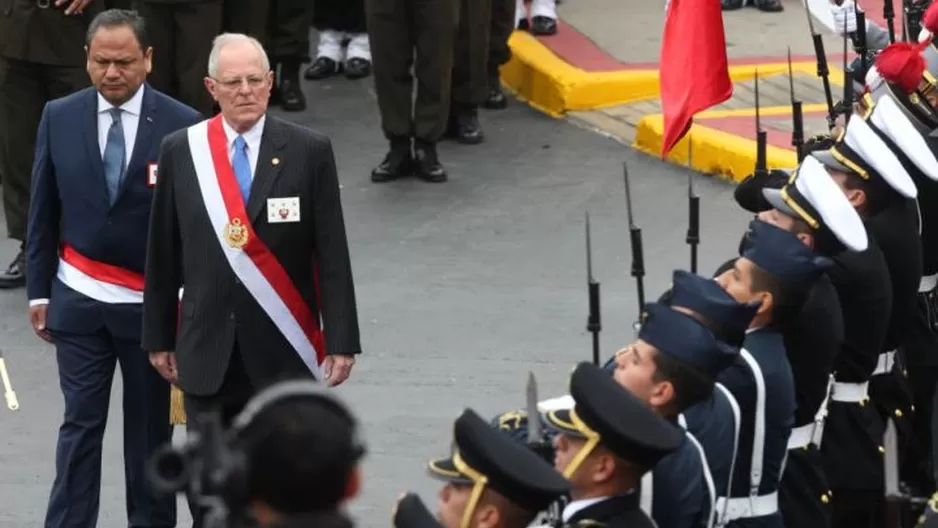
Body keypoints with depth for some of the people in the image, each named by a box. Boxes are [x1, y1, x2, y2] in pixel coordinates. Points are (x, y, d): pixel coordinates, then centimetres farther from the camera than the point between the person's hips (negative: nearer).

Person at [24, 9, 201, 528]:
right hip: (79, 299, 1)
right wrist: (39, 290, 4)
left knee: (150, 426, 9)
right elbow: (43, 212, 5)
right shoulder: (59, 118, -1)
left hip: (151, 303, -1)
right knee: (80, 423, 1)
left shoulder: (181, 125, -9)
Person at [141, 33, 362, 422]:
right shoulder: (180, 151, 3)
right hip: (207, 351, 2)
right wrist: (159, 337, 7)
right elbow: (162, 254, 7)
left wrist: (341, 342, -6)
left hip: (283, 355, -2)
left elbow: (332, 255, -3)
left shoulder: (309, 152, -3)